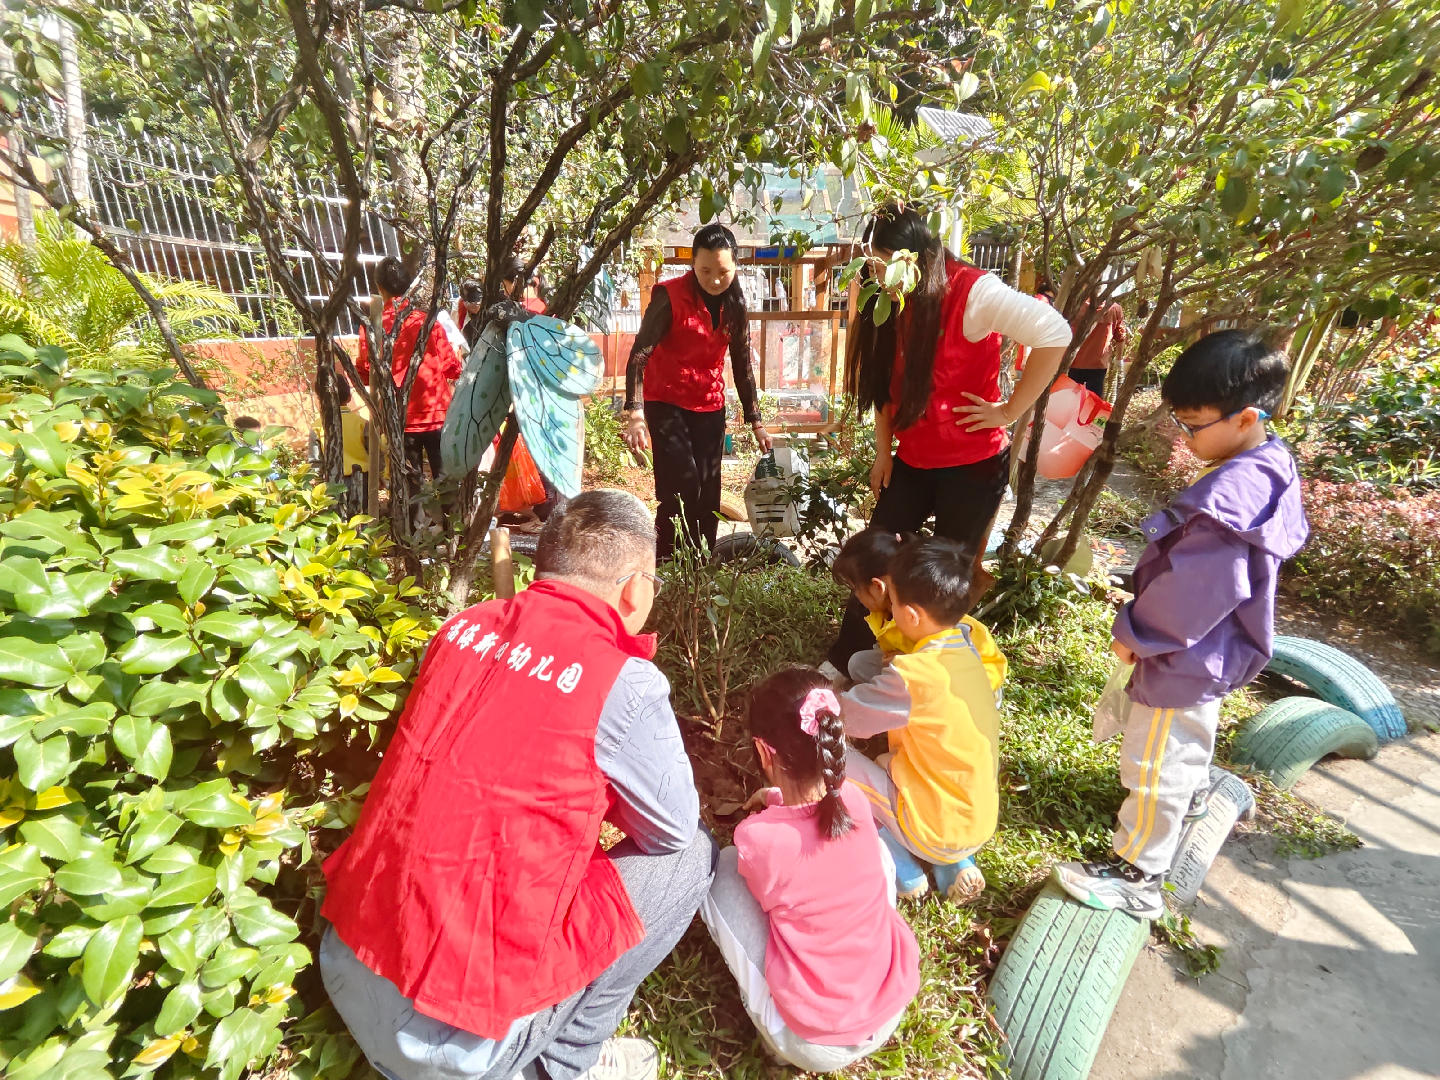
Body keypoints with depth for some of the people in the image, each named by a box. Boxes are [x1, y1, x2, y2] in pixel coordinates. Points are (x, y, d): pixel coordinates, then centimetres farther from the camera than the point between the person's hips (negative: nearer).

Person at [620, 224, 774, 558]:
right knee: (682, 485, -17)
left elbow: (742, 365, 10)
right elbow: (639, 355, -16)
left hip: (710, 408, 5)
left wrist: (756, 422, 9)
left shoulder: (734, 303, 3)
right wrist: (635, 414, -29)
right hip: (667, 403, -4)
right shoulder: (670, 295, -12)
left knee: (708, 493, 4)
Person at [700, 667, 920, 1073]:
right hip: (892, 1009, 4)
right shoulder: (854, 800, -12)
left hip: (812, 1044, -4)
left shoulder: (756, 838, -23)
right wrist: (779, 799, 22)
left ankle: (769, 1014, 16)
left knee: (722, 869, 1)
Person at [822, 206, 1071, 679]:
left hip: (973, 465, -6)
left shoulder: (972, 292, -18)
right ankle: (840, 662, 20)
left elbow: (1054, 334, -22)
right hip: (912, 461, 6)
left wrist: (1009, 411, -19)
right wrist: (884, 451, 6)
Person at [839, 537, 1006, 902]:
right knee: (889, 762, 27)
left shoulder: (914, 676, -28)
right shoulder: (966, 652, -5)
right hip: (978, 823, 8)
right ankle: (955, 865, 14)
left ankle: (905, 871, 5)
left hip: (937, 831, -8)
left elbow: (841, 715, -16)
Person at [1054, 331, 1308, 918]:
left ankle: (1135, 876, 21)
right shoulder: (1270, 467, -1)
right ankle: (1191, 793, 61)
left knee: (1154, 766, 5)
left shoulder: (1229, 496, -34)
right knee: (1193, 726, 34)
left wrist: (1134, 633, -15)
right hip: (1214, 646, 10)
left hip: (1185, 655, -10)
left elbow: (1190, 589, -32)